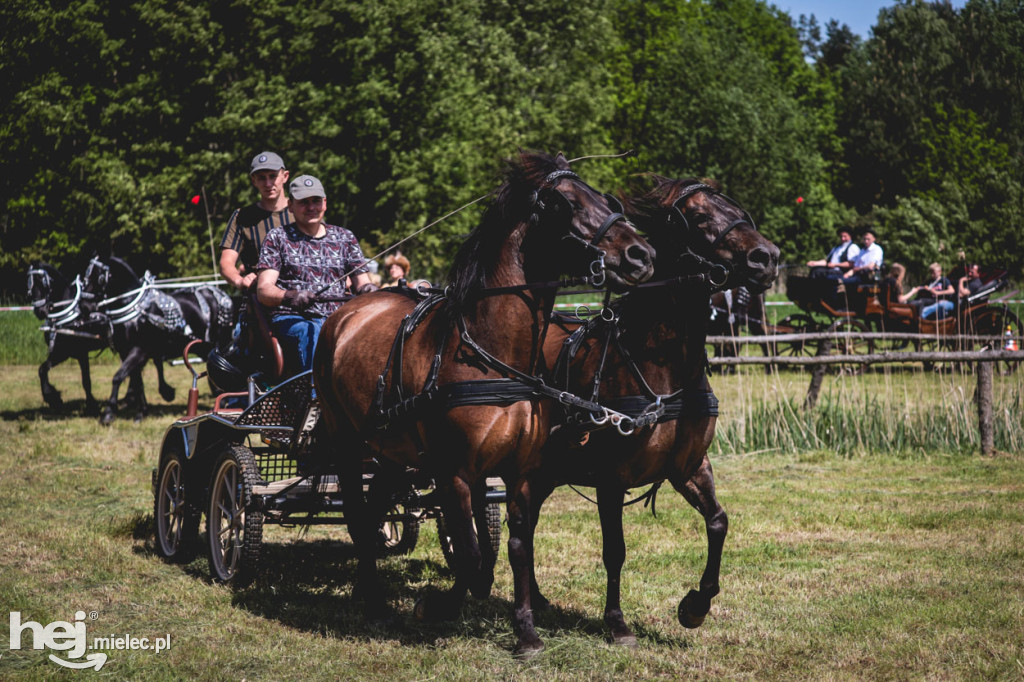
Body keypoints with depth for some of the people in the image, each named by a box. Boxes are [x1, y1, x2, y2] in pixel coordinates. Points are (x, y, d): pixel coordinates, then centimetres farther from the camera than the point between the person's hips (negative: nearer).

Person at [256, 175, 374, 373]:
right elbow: (263, 290, 3)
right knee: (311, 334, -39)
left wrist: (367, 288, -10)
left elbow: (361, 281, 18)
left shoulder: (345, 238, 22)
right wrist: (290, 297, -20)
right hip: (293, 319, -2)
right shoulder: (278, 237, 14)